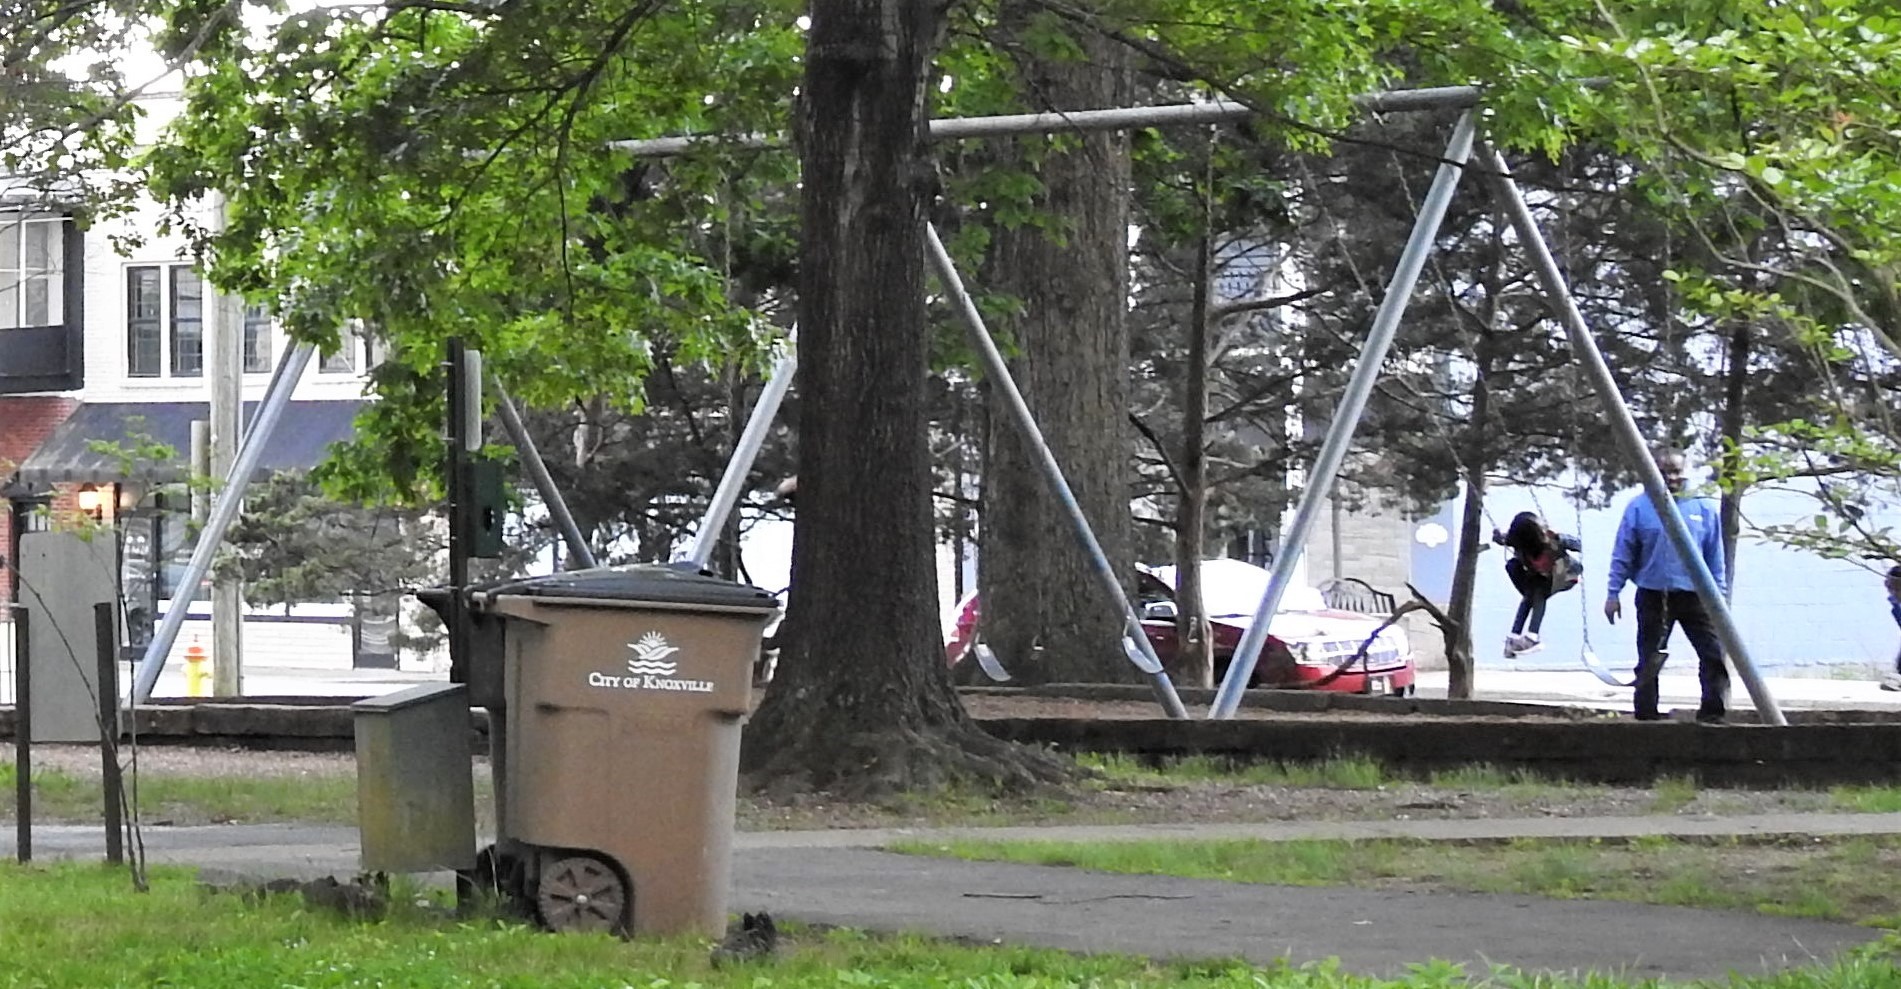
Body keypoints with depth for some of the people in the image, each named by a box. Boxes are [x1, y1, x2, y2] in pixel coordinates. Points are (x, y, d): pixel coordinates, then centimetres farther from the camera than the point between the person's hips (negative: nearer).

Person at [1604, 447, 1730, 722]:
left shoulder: (1704, 508, 5)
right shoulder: (1639, 507, 0)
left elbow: (1715, 557, 10)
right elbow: (1622, 555, 3)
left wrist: (1718, 595, 7)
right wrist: (1613, 593, 0)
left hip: (1694, 595, 1)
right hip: (1653, 596, -1)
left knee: (1714, 654, -5)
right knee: (1650, 661, 3)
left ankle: (1713, 714, 3)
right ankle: (1647, 717, 11)